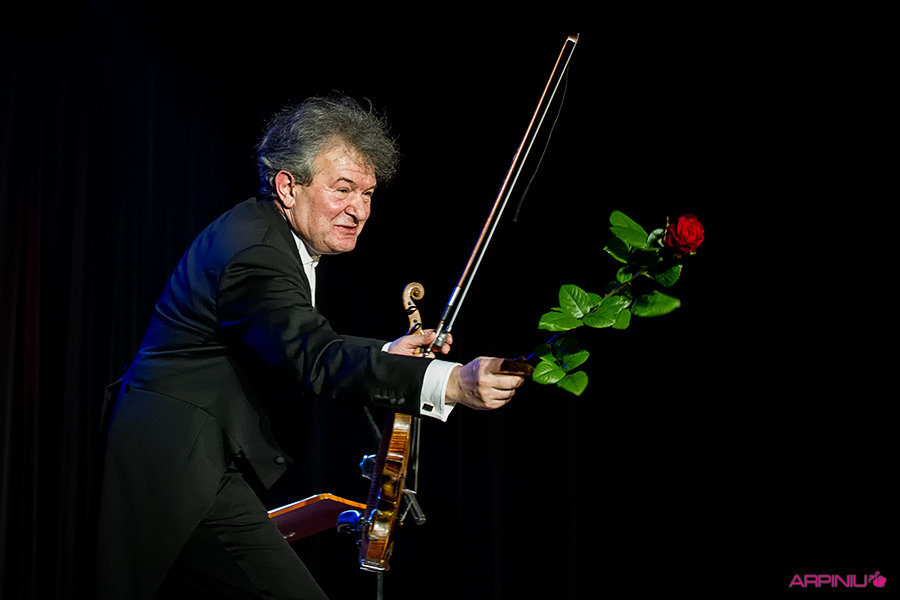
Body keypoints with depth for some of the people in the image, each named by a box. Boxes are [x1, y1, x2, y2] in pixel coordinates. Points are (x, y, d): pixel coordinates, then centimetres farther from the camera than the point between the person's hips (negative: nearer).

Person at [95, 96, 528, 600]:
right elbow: (317, 361, -35)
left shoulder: (265, 235, 13)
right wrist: (452, 383, -46)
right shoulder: (253, 252, -21)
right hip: (182, 469, -11)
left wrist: (386, 354, 8)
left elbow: (294, 352, 21)